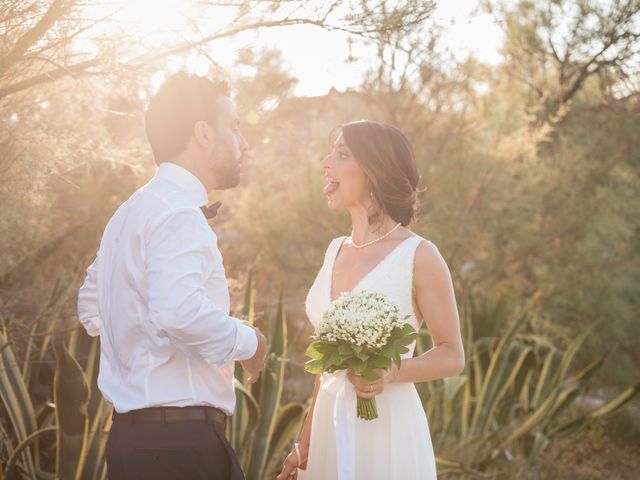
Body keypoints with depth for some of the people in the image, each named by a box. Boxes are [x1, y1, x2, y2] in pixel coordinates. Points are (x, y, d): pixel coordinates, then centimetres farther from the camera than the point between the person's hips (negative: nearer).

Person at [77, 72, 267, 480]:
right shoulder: (179, 213, -14)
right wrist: (247, 341, -13)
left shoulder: (132, 212, 17)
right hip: (181, 443, -10)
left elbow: (91, 308, 29)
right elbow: (180, 311, -29)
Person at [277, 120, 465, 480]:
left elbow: (453, 357, -5)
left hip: (387, 428, -5)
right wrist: (305, 444, 14)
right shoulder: (336, 251, 7)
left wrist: (391, 372, -22)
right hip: (331, 427, 5)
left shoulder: (419, 256, -10)